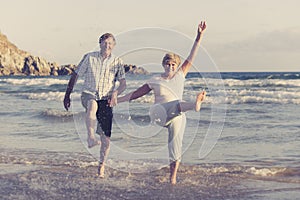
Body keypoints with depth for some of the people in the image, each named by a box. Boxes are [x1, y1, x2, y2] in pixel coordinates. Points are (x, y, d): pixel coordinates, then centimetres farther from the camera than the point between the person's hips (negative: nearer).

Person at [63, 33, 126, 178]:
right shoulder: (89, 57, 4)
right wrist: (67, 94, 6)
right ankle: (91, 138, -49)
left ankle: (101, 165, 15)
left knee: (106, 138, -2)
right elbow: (75, 75, 9)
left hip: (106, 100, 1)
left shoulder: (117, 62, 6)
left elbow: (123, 83, -1)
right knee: (92, 105, -41)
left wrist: (115, 93, -22)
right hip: (89, 94, -1)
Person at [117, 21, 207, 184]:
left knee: (175, 143, -9)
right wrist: (117, 100, 18)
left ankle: (173, 176, -3)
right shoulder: (155, 81, 13)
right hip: (159, 113, -2)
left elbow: (192, 56, 11)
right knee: (174, 104, -34)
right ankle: (194, 105, -65)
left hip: (177, 116, 2)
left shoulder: (180, 75, 14)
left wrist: (199, 36, 6)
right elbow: (136, 93, 19)